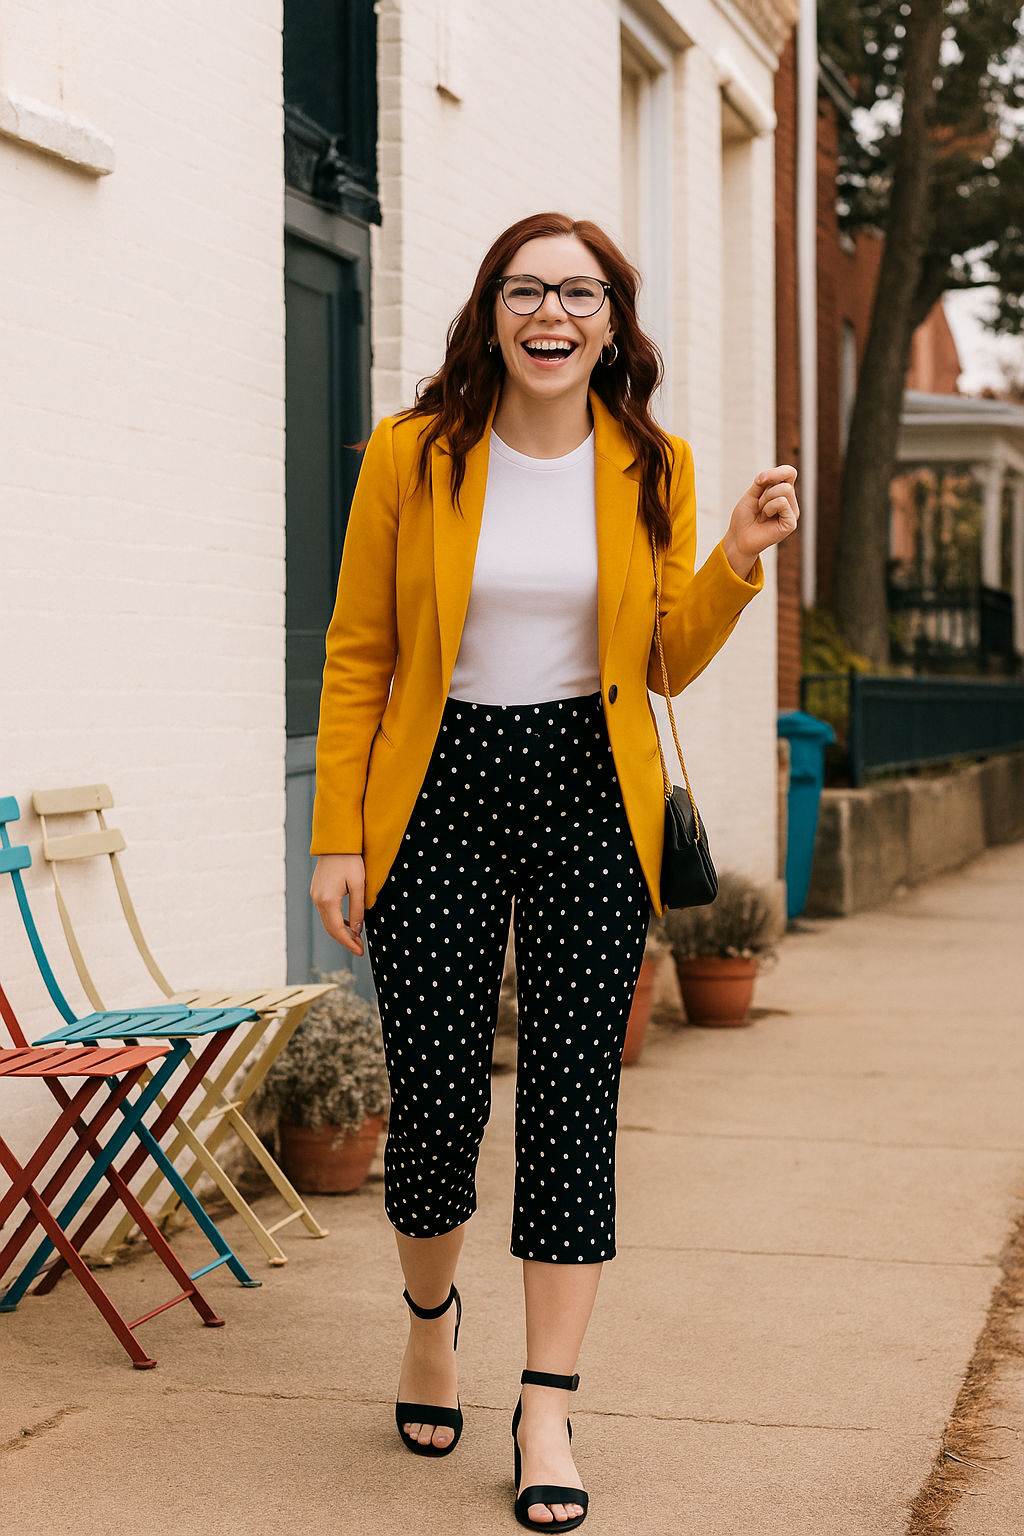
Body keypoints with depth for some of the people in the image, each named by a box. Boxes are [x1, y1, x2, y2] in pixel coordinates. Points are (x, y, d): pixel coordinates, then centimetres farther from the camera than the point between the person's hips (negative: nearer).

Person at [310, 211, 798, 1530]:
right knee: (434, 1098, -1)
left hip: (591, 793, 1)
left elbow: (667, 665, 9)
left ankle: (548, 1409, 6)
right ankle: (430, 1315, 32)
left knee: (573, 1094, -2)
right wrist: (337, 834, -4)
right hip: (442, 792, -1)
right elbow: (357, 655, 1)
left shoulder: (651, 468, 4)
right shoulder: (411, 455, -1)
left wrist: (738, 559, -8)